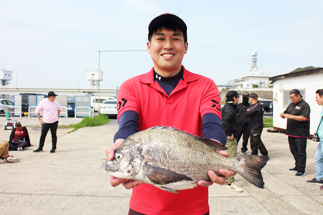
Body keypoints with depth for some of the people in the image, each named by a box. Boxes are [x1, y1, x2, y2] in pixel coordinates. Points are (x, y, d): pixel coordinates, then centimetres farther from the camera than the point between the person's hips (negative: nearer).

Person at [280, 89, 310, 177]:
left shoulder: (304, 105, -8)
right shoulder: (291, 105, 16)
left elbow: (304, 118, -19)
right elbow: (285, 113, 21)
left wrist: (291, 116, -26)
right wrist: (283, 115, -4)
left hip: (300, 134, -8)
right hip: (291, 133, 8)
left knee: (301, 153, -2)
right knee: (294, 152, 16)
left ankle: (301, 170, 3)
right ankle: (297, 166, 29)